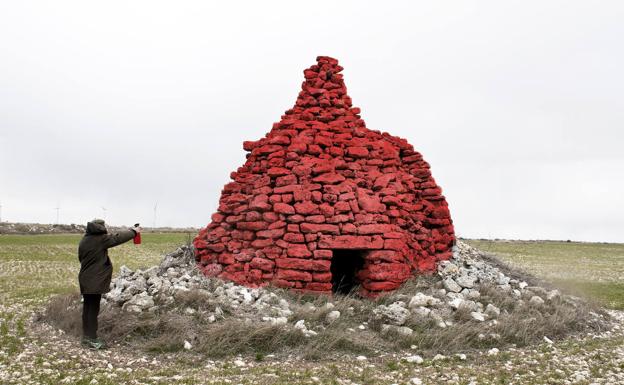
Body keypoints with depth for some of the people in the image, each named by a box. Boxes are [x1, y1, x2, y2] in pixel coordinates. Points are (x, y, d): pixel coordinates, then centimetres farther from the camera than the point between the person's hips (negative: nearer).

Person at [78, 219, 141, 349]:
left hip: (85, 280, 8)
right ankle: (91, 339, 0)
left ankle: (87, 336, 21)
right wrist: (133, 231, 5)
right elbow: (118, 238, -9)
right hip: (94, 281, -8)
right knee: (93, 309, -3)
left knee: (88, 308, 14)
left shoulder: (84, 240, 8)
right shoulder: (100, 239, -15)